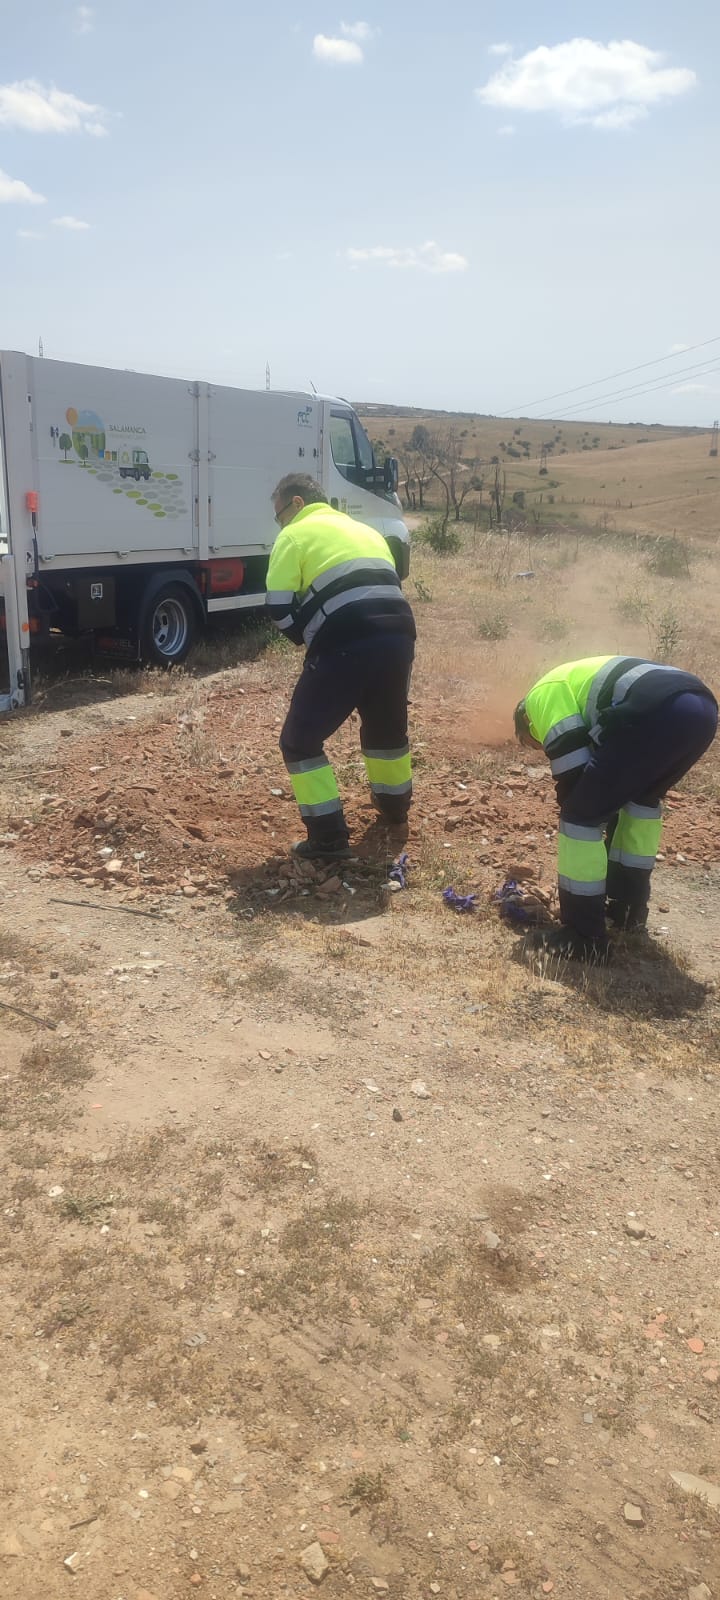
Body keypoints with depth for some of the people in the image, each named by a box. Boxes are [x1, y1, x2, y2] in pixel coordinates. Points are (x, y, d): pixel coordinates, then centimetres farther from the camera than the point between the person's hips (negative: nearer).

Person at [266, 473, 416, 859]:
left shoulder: (294, 535, 7)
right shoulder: (365, 530, 28)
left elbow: (280, 609, -2)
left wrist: (310, 640, 17)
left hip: (345, 647, -7)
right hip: (398, 637, 7)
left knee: (300, 740, 9)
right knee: (387, 728, 31)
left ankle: (329, 836, 8)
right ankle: (396, 814, 45)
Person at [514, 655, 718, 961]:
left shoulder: (542, 696, 16)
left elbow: (572, 771, 4)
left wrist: (581, 816, 20)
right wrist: (609, 838, 49)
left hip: (657, 713, -10)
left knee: (581, 814, 3)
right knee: (641, 797, 33)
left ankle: (584, 936, 7)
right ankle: (627, 904, 40)